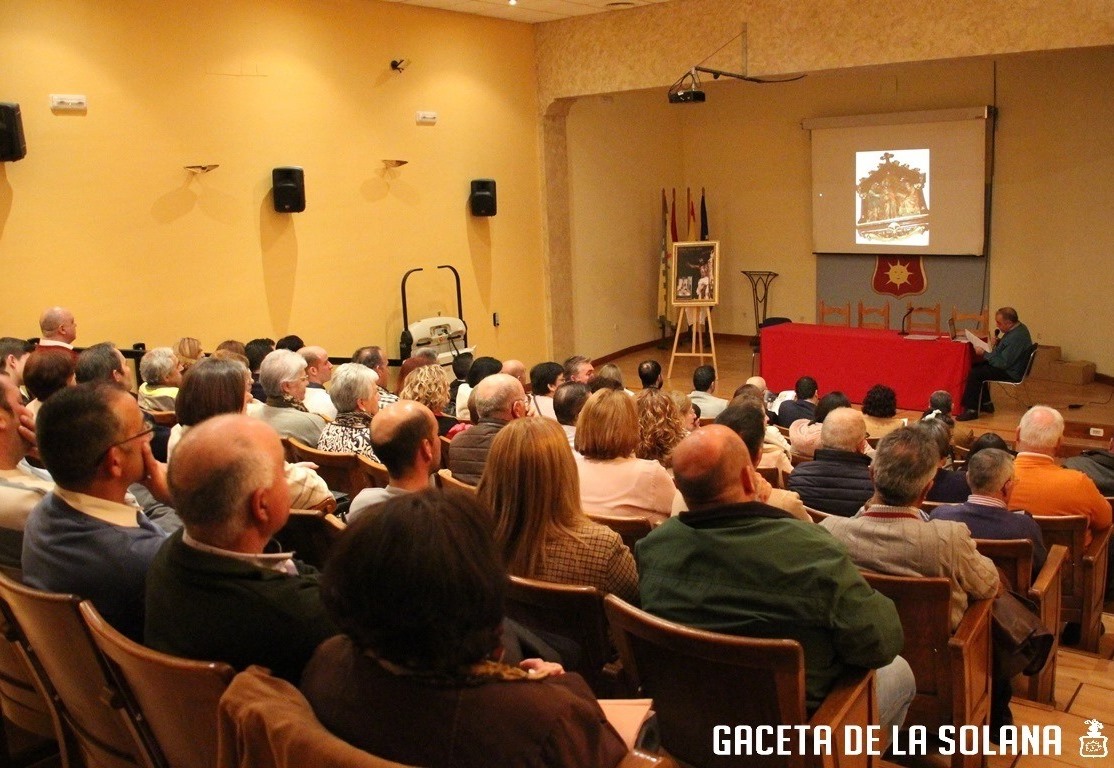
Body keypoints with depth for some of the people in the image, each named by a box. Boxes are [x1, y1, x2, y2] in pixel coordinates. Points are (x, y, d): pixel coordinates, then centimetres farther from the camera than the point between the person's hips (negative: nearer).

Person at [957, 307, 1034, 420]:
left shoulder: (1016, 337, -28)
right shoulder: (1017, 328, 4)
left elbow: (1003, 363, -27)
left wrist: (984, 354, -18)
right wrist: (998, 342, 1)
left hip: (1011, 373, -11)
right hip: (1008, 365, 11)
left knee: (975, 373, -18)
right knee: (976, 366, 13)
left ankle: (971, 410, -11)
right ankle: (986, 403, 17)